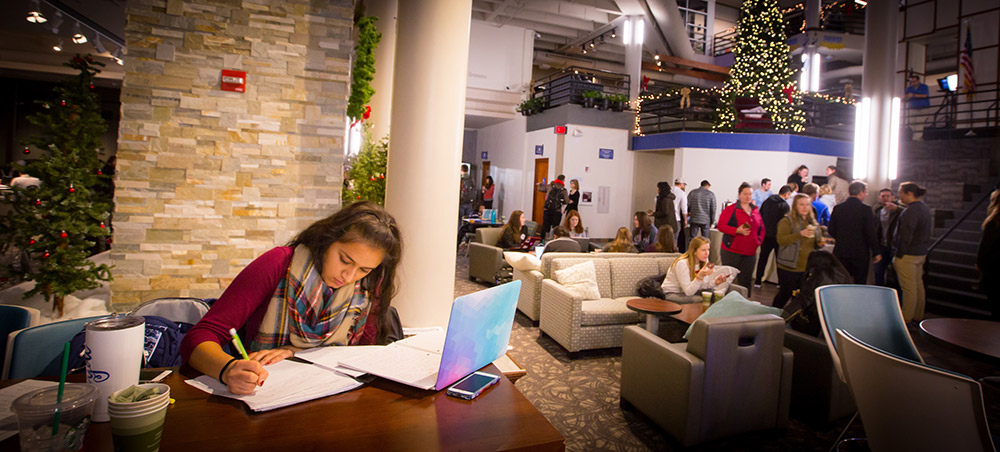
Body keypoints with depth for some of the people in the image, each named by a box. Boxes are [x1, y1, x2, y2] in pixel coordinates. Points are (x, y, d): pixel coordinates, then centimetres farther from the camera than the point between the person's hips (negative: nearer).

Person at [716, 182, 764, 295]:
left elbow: (761, 228, 23)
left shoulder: (756, 211, 13)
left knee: (746, 281, 9)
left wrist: (759, 240, 6)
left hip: (750, 252, 5)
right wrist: (737, 230, -21)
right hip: (731, 251, -5)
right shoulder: (730, 209, -4)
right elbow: (721, 225, -11)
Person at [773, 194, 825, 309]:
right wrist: (800, 234, -28)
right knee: (785, 294, 2)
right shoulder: (787, 221, -6)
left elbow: (816, 243, 27)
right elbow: (781, 240, -20)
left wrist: (820, 244, 3)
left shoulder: (813, 222, 13)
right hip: (789, 267, -5)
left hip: (807, 268, 6)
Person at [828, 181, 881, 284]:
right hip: (860, 253, -3)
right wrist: (876, 252, -2)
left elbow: (831, 231, 3)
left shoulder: (838, 208, 1)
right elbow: (871, 233, -10)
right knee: (860, 284, 8)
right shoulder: (866, 209, -10)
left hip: (841, 252, 3)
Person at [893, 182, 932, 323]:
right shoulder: (924, 208, 12)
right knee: (918, 285, 16)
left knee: (908, 288, -4)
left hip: (908, 254, -10)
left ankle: (906, 319, 2)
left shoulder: (911, 210, -19)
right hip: (921, 253, 10)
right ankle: (918, 316, 26)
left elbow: (906, 235, -21)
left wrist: (899, 255, -16)